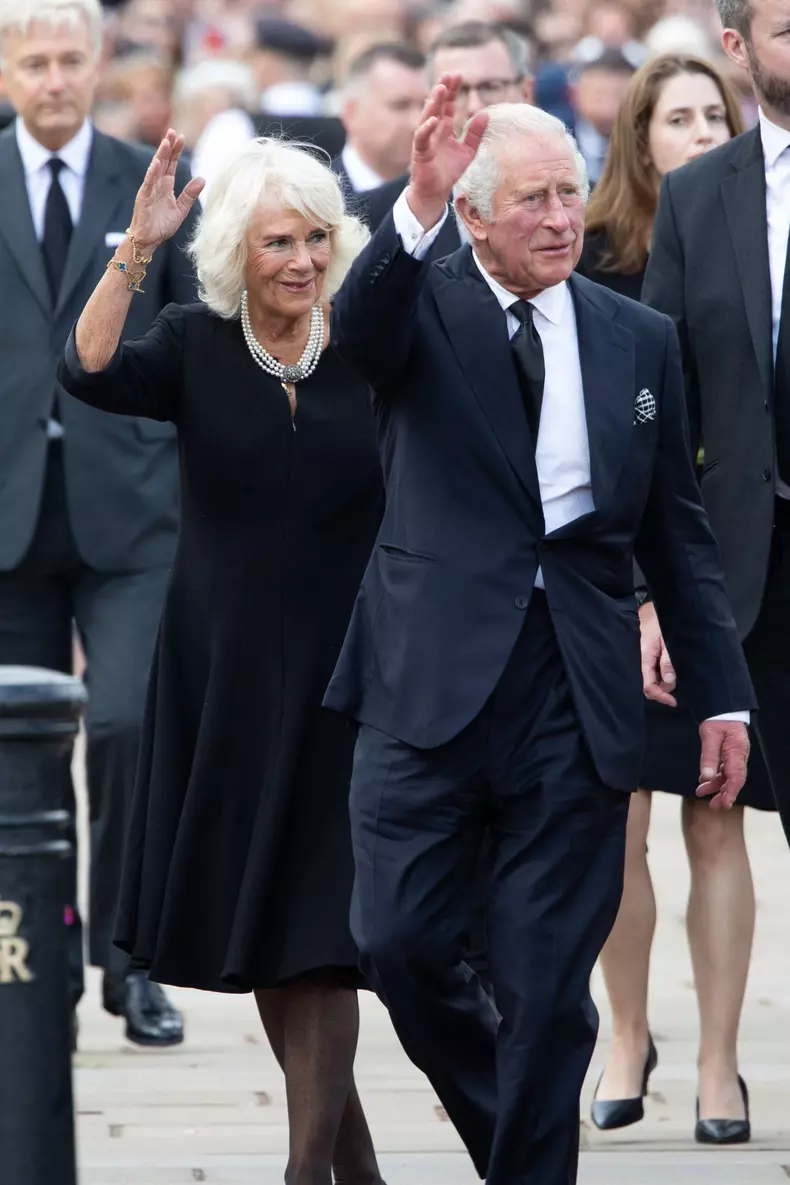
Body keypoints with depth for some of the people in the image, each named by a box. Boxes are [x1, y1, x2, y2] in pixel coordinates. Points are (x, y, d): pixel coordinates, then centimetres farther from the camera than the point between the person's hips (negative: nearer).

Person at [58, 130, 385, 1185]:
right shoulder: (196, 348, -1)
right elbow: (89, 374, -20)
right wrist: (136, 252, -27)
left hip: (342, 668, -2)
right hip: (226, 671, 2)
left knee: (318, 926, -7)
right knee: (254, 915, 10)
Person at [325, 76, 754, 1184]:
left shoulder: (639, 339, 11)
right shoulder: (423, 309, 3)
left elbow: (678, 531, 13)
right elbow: (355, 329, -22)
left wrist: (721, 695, 9)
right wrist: (417, 208, -38)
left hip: (579, 696, 1)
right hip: (434, 675, -1)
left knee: (549, 985, 1)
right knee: (400, 944, -4)